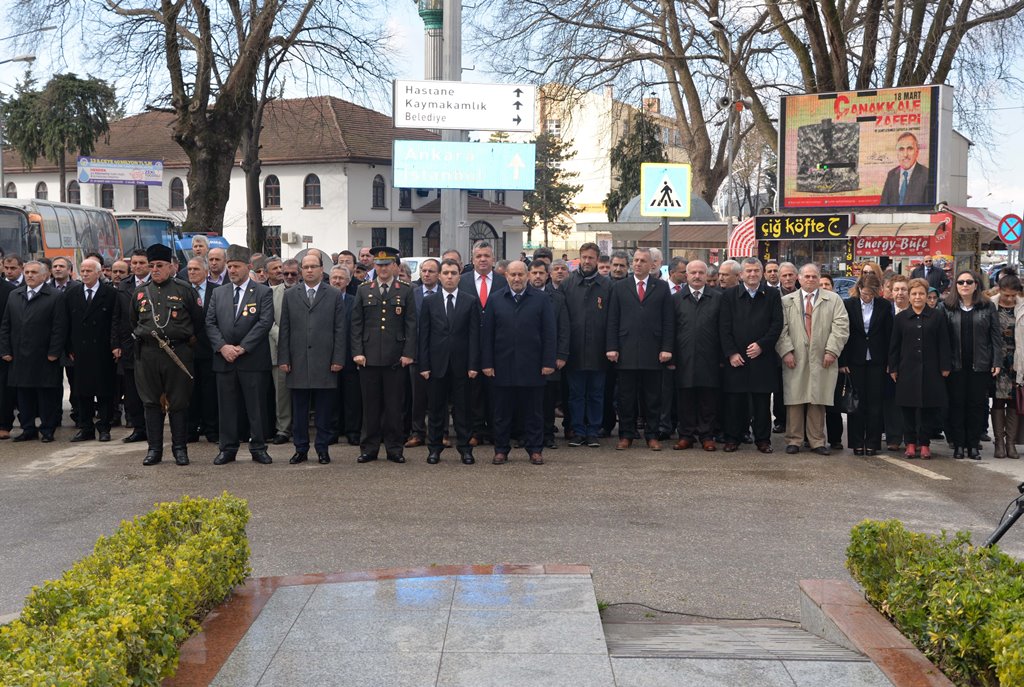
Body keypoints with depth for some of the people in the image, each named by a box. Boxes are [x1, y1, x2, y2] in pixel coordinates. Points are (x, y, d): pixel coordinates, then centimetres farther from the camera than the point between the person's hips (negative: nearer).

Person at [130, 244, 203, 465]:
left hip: (178, 353, -3)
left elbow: (198, 320, 8)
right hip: (147, 354, 3)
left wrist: (190, 338, 10)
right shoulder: (140, 292, 10)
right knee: (151, 401, 6)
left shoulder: (184, 289, 1)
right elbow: (133, 322, 23)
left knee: (178, 402, 2)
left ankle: (180, 448, 11)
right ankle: (154, 448, 13)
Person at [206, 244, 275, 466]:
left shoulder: (263, 292, 1)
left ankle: (258, 448, 9)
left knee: (256, 406, 1)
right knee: (227, 406, 6)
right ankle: (227, 448, 13)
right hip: (224, 359, 3)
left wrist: (242, 347, -14)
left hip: (253, 359, -3)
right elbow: (210, 323, 7)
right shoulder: (218, 293, 13)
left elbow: (265, 322, -9)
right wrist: (222, 346, -9)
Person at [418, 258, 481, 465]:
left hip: (461, 364, -1)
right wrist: (424, 365, -4)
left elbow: (474, 335, 0)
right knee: (435, 408, 6)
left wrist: (473, 364, -7)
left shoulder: (471, 301, 3)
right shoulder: (429, 302, 5)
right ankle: (434, 447, 15)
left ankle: (464, 448, 12)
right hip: (437, 363, 1)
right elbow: (423, 336, 3)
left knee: (462, 407, 4)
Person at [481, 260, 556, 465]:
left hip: (532, 366, -1)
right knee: (502, 411, 7)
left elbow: (549, 333, 0)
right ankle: (501, 450, 15)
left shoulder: (541, 300, 3)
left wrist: (548, 362, -6)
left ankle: (535, 450, 14)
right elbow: (486, 333, 5)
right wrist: (487, 363, -1)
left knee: (533, 411, 5)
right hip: (503, 366, 1)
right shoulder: (496, 300, 6)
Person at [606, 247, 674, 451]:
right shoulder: (619, 288, 9)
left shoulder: (662, 288, 7)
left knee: (653, 397, 4)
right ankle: (626, 435, 12)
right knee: (626, 397, 4)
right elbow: (613, 320, 6)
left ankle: (652, 436, 12)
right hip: (626, 351, 1)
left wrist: (667, 348, -4)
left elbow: (668, 321, 3)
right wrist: (612, 347, -2)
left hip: (653, 352, 0)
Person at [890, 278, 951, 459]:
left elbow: (943, 344, 4)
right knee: (908, 408, 2)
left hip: (930, 370, -1)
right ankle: (911, 443, 11)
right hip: (908, 369, 1)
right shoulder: (901, 318, 7)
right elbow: (894, 345, 8)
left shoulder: (937, 317, 4)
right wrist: (893, 368, 3)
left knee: (927, 408, 2)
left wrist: (945, 367, -1)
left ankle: (924, 444, 9)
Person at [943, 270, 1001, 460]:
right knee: (957, 404, 3)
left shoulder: (987, 307, 3)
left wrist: (997, 362, -4)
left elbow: (996, 336, 2)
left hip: (980, 365, 0)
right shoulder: (948, 308, 3)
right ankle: (958, 444, 10)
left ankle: (974, 445, 11)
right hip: (956, 365, 0)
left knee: (977, 405, 4)